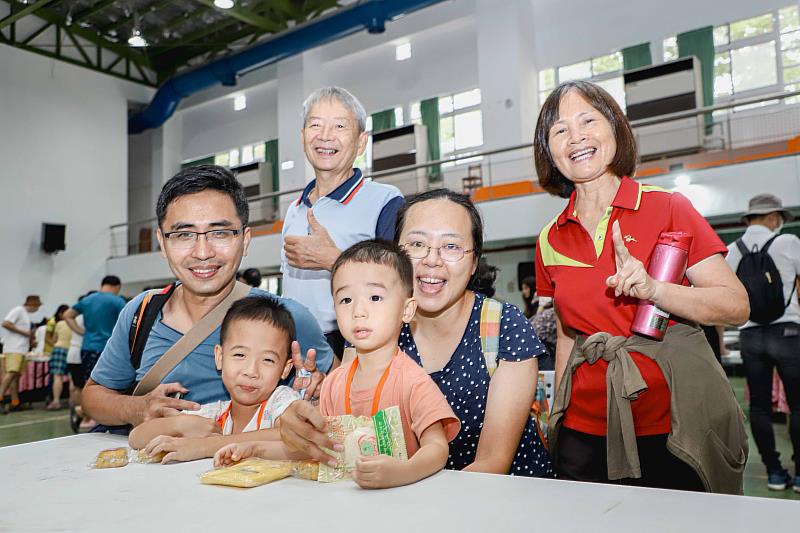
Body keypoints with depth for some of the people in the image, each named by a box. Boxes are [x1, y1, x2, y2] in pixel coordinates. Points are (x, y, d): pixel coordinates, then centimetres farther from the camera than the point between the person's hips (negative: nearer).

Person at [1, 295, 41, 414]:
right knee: (12, 372, -20)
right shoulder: (18, 310, -4)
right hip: (13, 349, -9)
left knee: (17, 375, 8)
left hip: (21, 349, 9)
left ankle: (15, 402, 9)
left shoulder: (26, 315, 23)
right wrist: (24, 332, -13)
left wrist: (31, 341, 13)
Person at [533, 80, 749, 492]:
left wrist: (652, 290, -23)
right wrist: (557, 417, 12)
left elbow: (737, 306, -8)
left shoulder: (668, 209, -5)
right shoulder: (550, 241, 5)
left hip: (675, 427, -3)